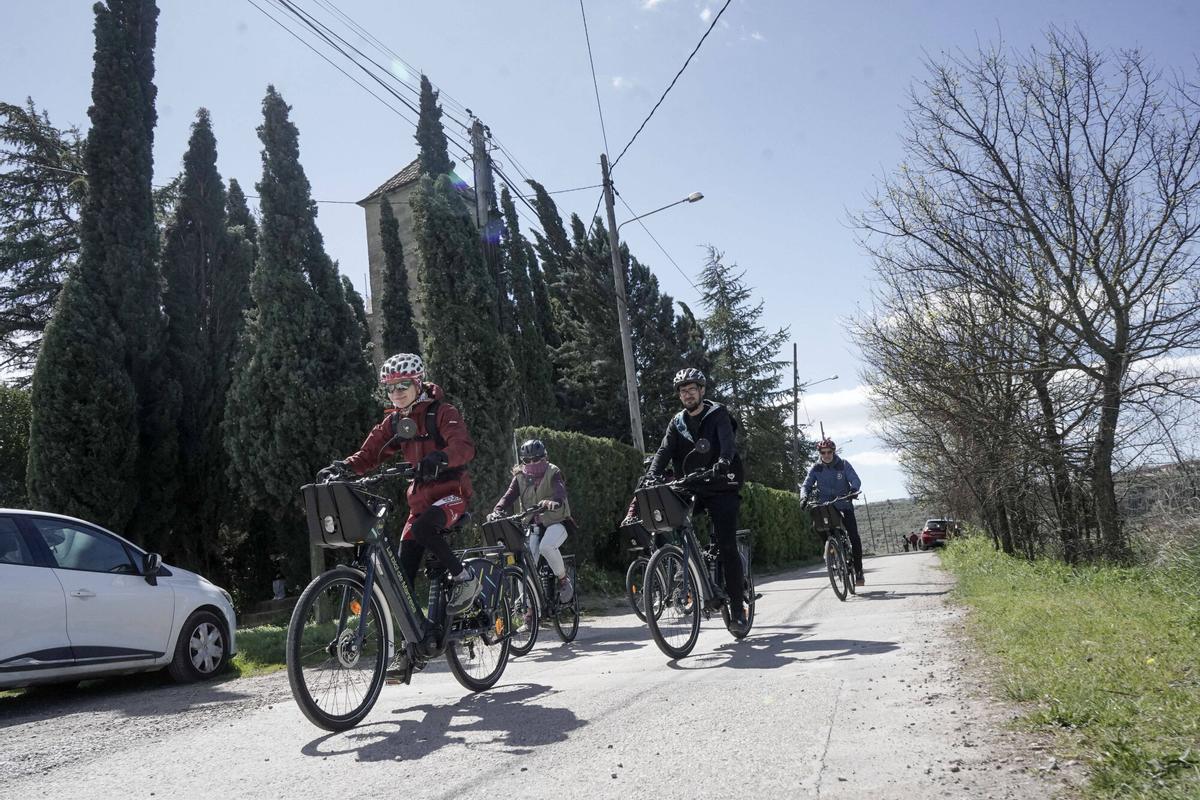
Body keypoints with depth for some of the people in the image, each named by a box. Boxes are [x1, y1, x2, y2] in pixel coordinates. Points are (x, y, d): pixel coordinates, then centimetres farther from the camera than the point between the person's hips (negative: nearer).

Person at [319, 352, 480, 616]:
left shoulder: (442, 412, -10)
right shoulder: (393, 421, 10)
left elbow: (465, 446, -26)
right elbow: (369, 453, 5)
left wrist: (439, 458, -47)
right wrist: (343, 467, -16)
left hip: (451, 491, -6)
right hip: (420, 496, 6)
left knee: (422, 529, -33)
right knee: (405, 567, -2)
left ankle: (465, 577, -14)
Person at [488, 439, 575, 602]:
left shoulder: (553, 473, -8)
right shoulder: (520, 477, 3)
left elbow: (560, 490, -29)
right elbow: (509, 495, -12)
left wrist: (553, 502, -53)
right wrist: (497, 510, -33)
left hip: (556, 521, -4)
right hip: (534, 524, 4)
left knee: (546, 546, -33)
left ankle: (564, 579, -7)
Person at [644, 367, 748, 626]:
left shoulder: (718, 415, -3)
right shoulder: (677, 423, 10)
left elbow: (728, 442, -21)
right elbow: (664, 451, -5)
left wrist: (722, 462, -43)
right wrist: (652, 474, -24)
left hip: (721, 490, -4)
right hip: (691, 490, 4)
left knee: (727, 546, -8)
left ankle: (737, 606, 0)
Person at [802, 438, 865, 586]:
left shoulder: (843, 464, -5)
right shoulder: (816, 468, -1)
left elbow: (856, 480, -13)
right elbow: (807, 485, -4)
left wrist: (853, 490, -34)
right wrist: (805, 497, -25)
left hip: (844, 505, -2)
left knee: (854, 537, -9)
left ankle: (858, 571, -1)